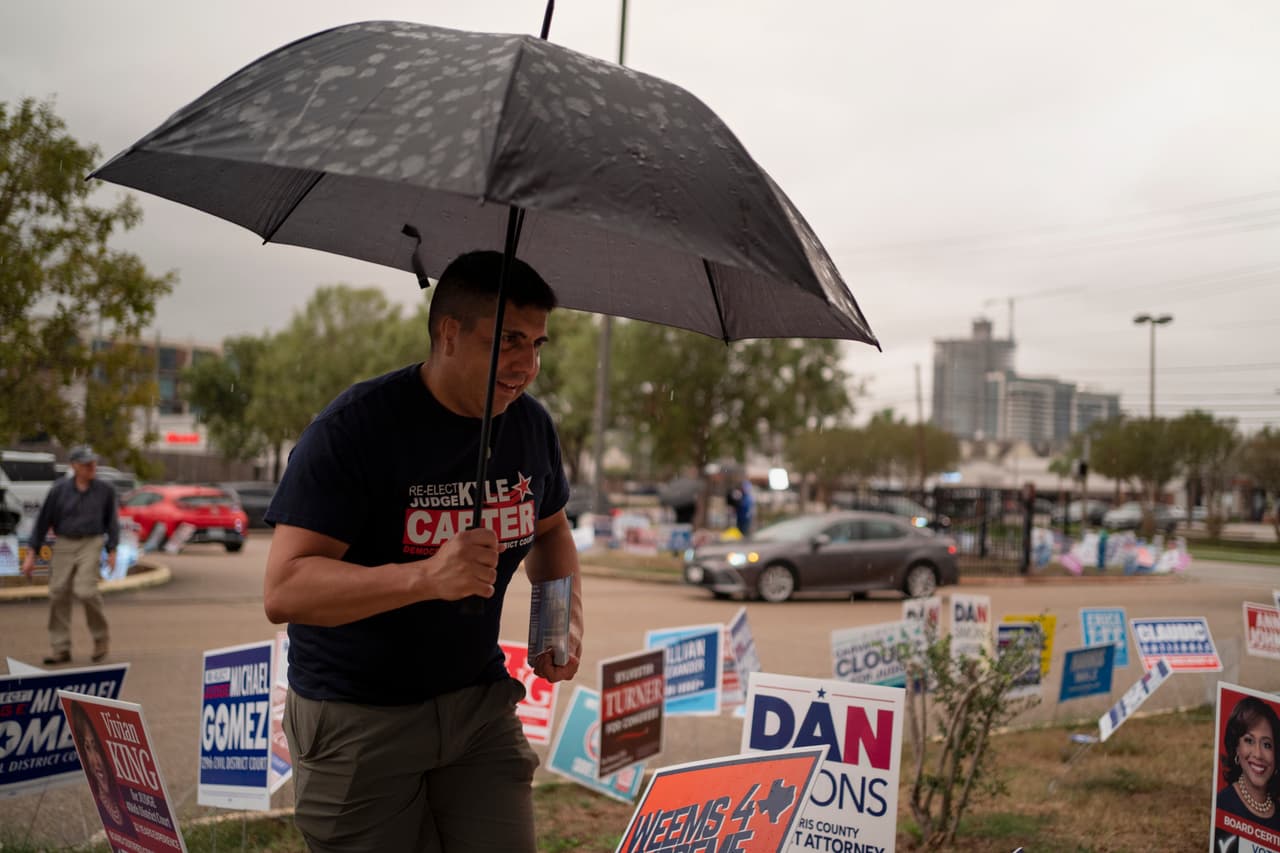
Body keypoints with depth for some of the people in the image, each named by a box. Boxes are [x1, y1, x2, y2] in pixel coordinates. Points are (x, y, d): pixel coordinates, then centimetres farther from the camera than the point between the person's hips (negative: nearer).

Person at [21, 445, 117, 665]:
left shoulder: (105, 490, -1)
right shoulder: (59, 490, -3)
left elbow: (111, 521, 9)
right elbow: (43, 521, 1)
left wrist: (112, 551, 3)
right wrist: (31, 554, -1)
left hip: (91, 545, -2)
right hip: (63, 546, 2)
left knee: (85, 591, -19)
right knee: (58, 595, 1)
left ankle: (101, 637, 5)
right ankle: (61, 650, 12)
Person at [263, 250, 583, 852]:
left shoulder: (530, 425, 1)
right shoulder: (354, 428, -19)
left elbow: (550, 531, 20)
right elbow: (283, 590, -26)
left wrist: (568, 616, 0)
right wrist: (425, 577, -39)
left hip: (479, 703, 5)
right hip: (356, 717, -5)